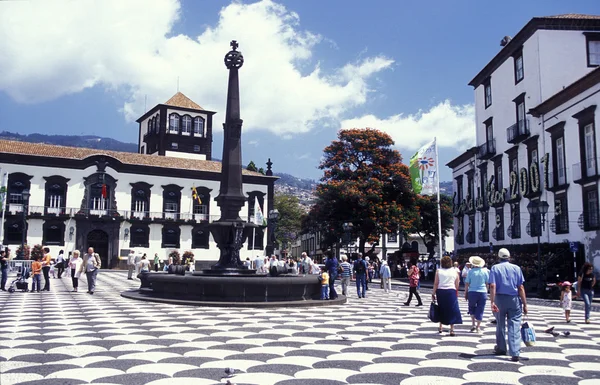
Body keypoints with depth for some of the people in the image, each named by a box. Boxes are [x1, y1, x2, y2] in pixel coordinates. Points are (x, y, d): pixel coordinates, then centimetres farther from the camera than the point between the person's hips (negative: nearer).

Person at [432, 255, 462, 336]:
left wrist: (433, 294, 1)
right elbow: (457, 285, 3)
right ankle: (452, 330, -2)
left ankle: (441, 327, 25)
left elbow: (436, 284, -4)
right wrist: (456, 293, 17)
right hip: (451, 291, -1)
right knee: (452, 310, 3)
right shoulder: (454, 272, 2)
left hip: (440, 291, 1)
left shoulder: (438, 271, -1)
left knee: (441, 310, 16)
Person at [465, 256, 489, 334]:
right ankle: (478, 327, 8)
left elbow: (467, 283, -4)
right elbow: (487, 283, 6)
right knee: (480, 310, 7)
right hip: (482, 292, 1)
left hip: (472, 292, -1)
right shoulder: (485, 271, 0)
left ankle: (473, 323, 12)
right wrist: (486, 291, 18)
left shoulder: (471, 271, -6)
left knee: (472, 307, 20)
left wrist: (465, 293, 5)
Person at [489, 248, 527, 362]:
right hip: (514, 299, 0)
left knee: (500, 324, 16)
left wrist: (492, 302, -14)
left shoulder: (495, 268, 1)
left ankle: (501, 348, 29)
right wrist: (524, 304, 1)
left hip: (500, 298, 0)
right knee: (514, 326, -2)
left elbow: (493, 286, -11)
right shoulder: (516, 268, 4)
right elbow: (521, 287, -1)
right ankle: (515, 353, -11)